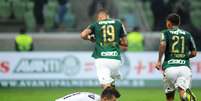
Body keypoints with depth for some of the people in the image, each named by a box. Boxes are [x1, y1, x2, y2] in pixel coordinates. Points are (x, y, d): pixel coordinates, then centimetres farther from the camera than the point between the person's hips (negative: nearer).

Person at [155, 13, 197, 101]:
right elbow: (194, 53, 17)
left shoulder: (166, 33, 8)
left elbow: (163, 44, -13)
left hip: (170, 67, -1)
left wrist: (159, 61, -5)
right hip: (185, 66, 1)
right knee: (182, 91, -15)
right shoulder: (187, 34, 17)